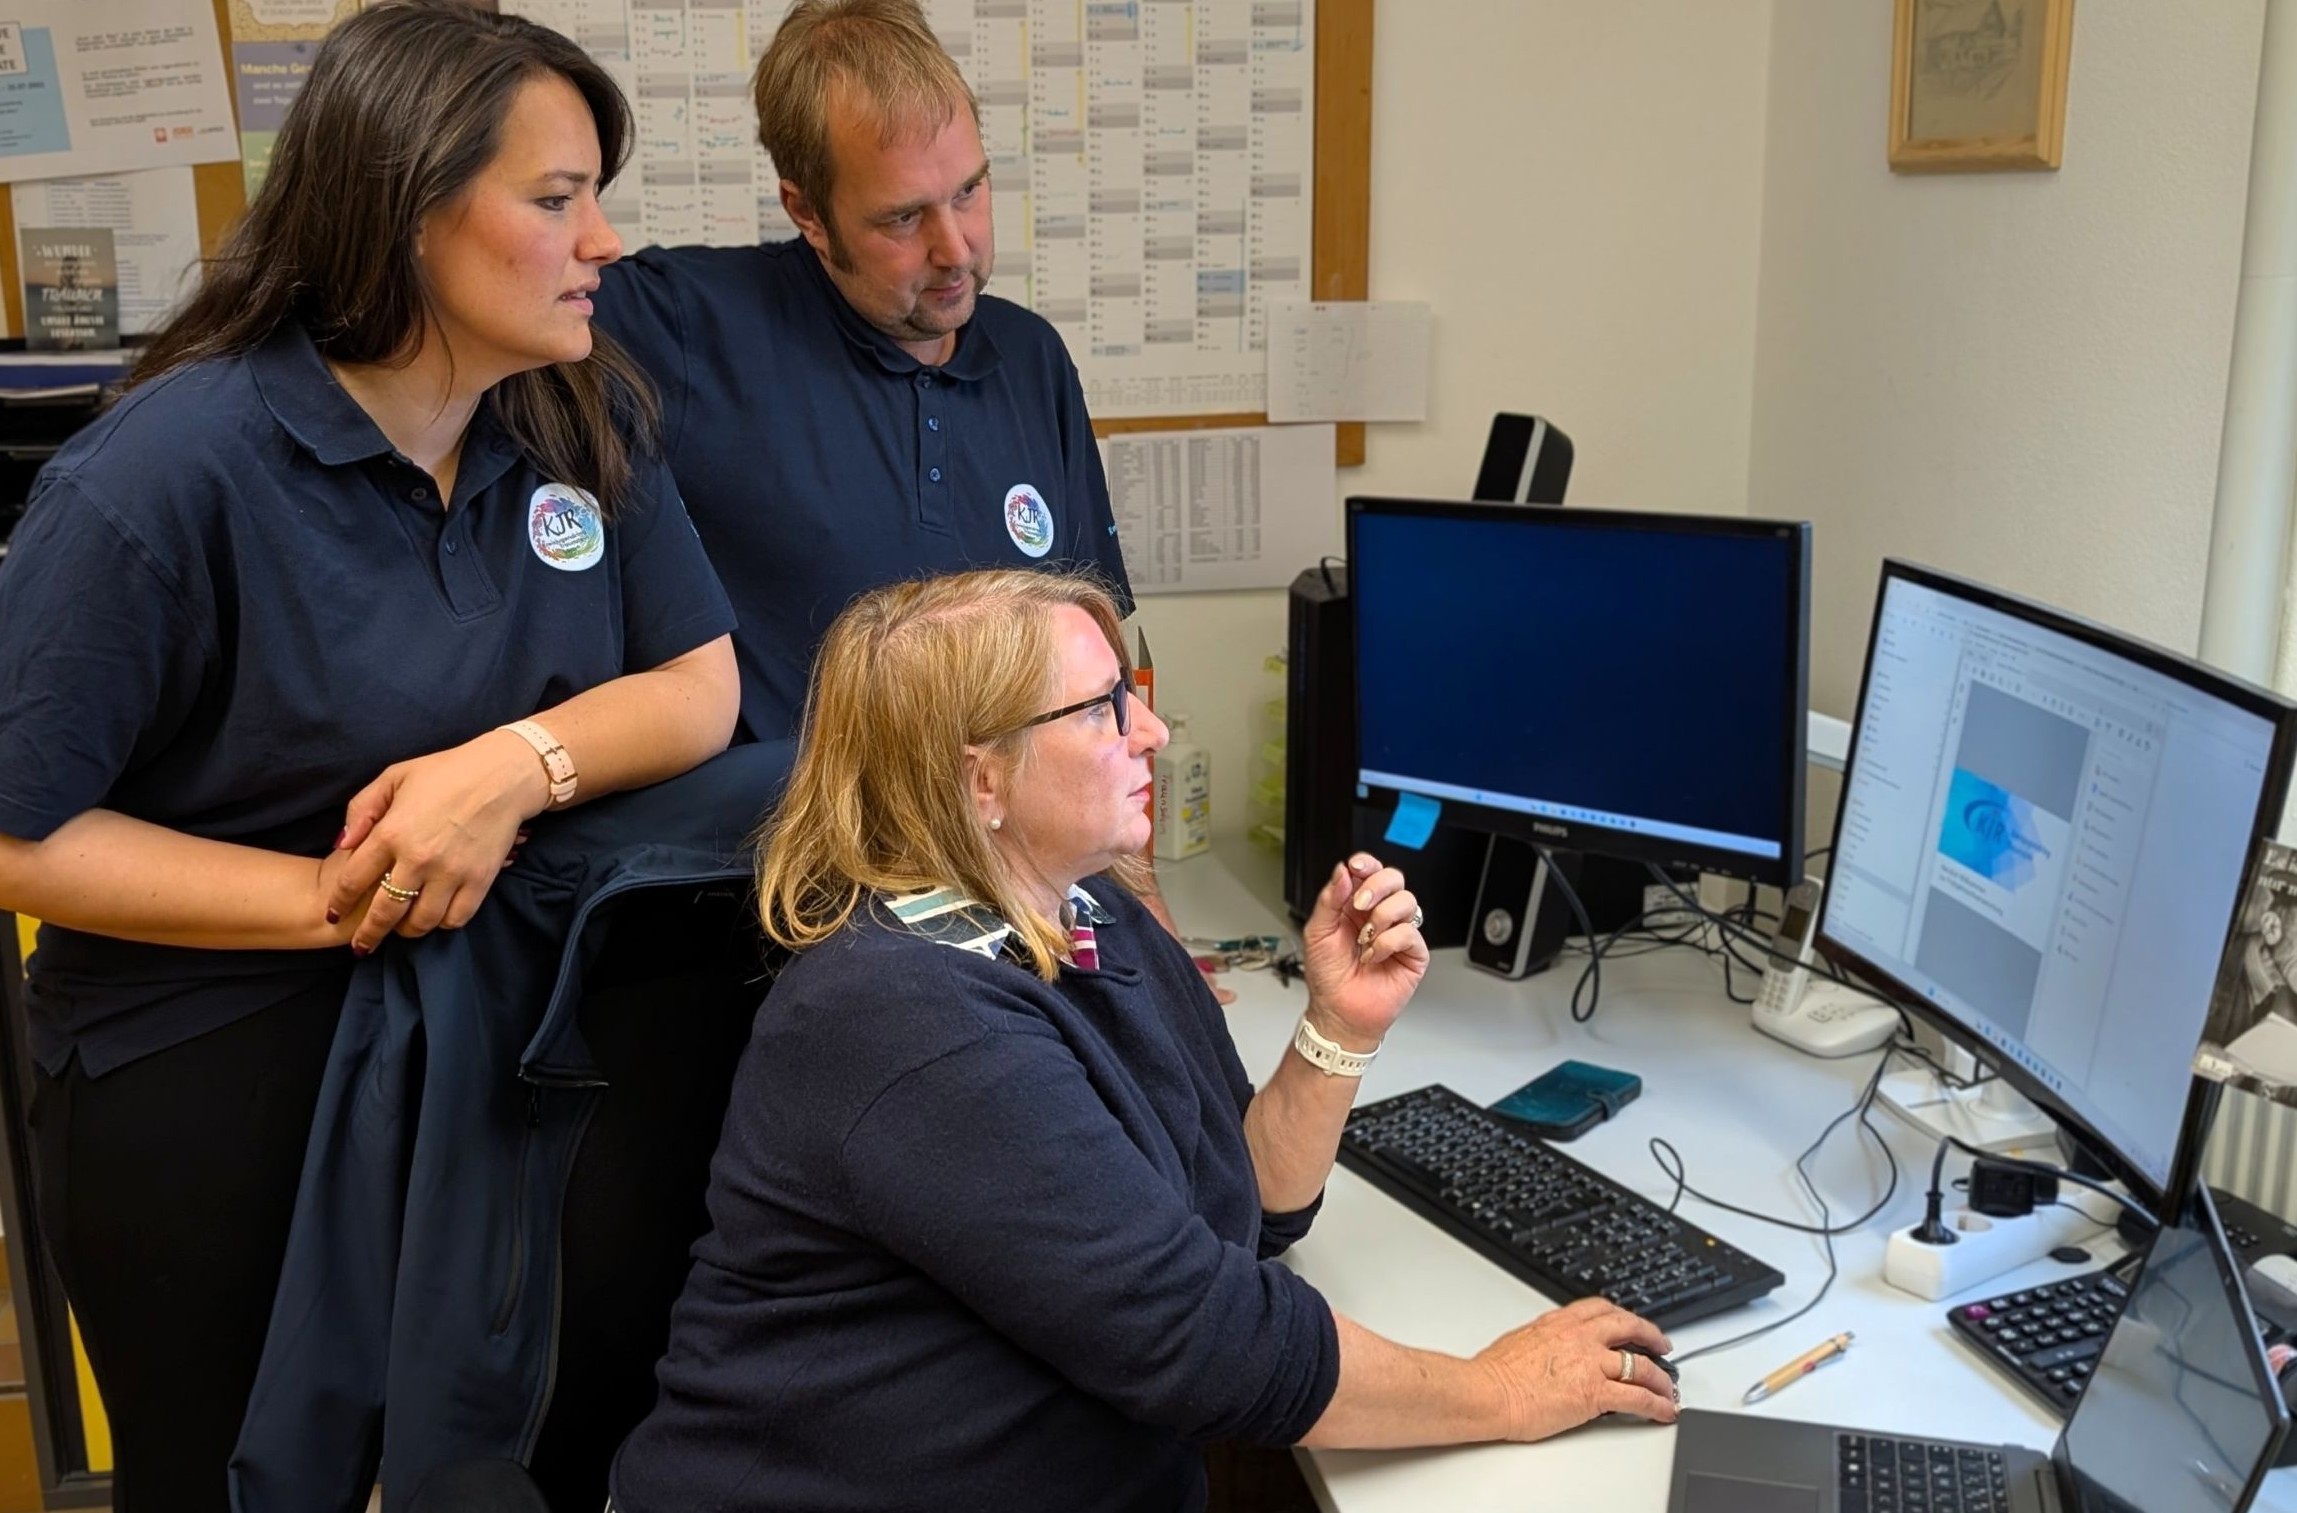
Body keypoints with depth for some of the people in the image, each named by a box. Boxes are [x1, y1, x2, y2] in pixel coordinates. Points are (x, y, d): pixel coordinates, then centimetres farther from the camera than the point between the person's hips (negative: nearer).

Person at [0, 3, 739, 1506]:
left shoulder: (589, 417, -5)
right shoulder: (166, 473, -21)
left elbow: (702, 686, -5)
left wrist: (522, 761, -24)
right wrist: (334, 903, -21)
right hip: (207, 1091, -4)